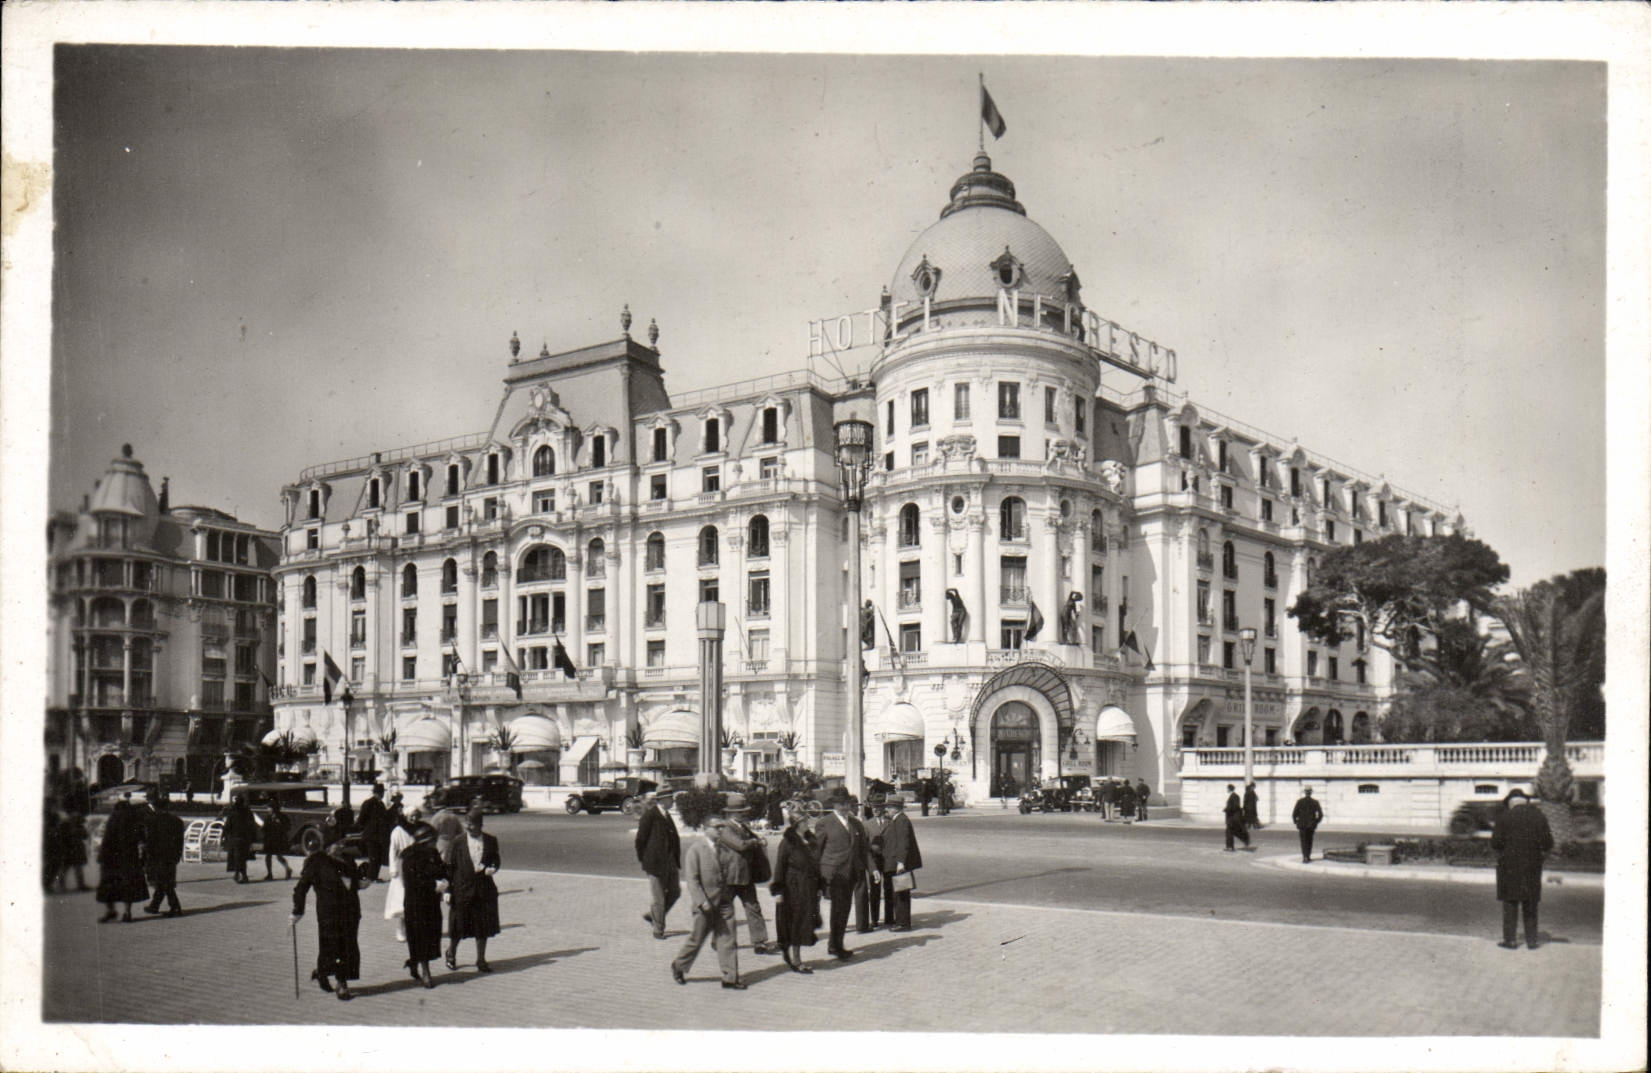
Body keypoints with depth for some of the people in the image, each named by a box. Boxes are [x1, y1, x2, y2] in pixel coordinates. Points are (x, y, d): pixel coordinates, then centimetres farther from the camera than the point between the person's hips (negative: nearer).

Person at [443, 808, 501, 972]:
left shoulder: (491, 841, 2)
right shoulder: (457, 843, -3)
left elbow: (496, 861, 12)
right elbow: (448, 866, -2)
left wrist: (492, 869, -11)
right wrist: (448, 890, -7)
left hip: (484, 890, 2)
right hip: (462, 890, -2)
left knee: (483, 928, 8)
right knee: (458, 928, 8)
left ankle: (481, 960, 21)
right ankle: (451, 955, 32)